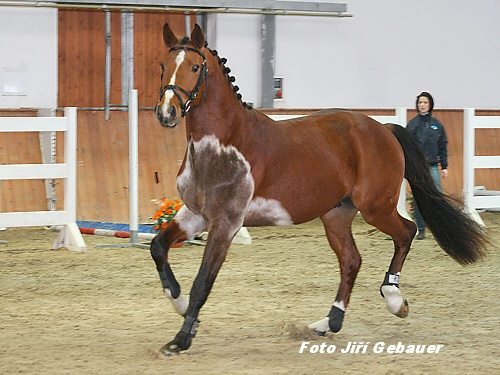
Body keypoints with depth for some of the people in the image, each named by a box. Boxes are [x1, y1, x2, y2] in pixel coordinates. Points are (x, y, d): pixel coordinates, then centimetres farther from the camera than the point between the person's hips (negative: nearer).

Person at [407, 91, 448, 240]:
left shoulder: (437, 124, 7)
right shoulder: (412, 124, 1)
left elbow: (443, 146, 10)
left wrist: (444, 166, 5)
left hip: (432, 166, 1)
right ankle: (421, 229, 10)